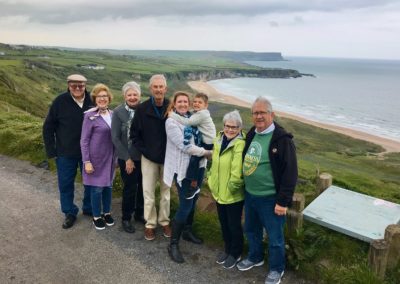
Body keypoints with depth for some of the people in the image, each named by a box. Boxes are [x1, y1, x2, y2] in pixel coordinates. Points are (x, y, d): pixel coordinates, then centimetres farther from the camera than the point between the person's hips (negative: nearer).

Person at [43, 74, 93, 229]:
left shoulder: (92, 101, -7)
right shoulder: (60, 101, -11)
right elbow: (48, 127, -5)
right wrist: (51, 150, -7)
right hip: (66, 153, -1)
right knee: (65, 184, 9)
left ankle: (89, 208, 35)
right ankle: (70, 213, 27)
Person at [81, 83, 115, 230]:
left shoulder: (112, 114, 3)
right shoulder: (90, 116, -12)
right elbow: (84, 140, -11)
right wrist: (86, 161, -14)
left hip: (110, 157, 5)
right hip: (96, 158, -5)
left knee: (108, 185, 15)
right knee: (97, 187, 5)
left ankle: (107, 213, 32)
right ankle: (97, 217, 23)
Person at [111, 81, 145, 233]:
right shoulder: (118, 112, -10)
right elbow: (115, 137, -9)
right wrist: (127, 158, -11)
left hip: (144, 156, 3)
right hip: (128, 158, -3)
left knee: (143, 186, 14)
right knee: (130, 188, 6)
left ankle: (140, 213, 36)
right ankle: (126, 218, 26)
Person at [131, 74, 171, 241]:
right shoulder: (142, 109, -8)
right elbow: (134, 134, 0)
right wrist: (144, 151, -7)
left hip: (168, 158, 0)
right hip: (149, 158, 0)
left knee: (166, 192, 13)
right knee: (149, 193, 7)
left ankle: (164, 221, 31)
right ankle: (150, 224, 24)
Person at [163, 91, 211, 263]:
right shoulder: (171, 122, -11)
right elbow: (184, 146, -19)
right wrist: (208, 152, -16)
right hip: (182, 168, -7)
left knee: (192, 201, 18)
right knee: (185, 206, -7)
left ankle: (188, 231, 38)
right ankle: (173, 244, 6)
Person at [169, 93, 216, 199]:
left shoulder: (203, 114, -20)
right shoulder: (195, 112, 11)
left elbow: (187, 122, -26)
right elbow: (189, 121, 3)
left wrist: (172, 114, -24)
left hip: (209, 143, -11)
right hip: (202, 140, 11)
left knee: (194, 158, -17)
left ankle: (194, 185, -6)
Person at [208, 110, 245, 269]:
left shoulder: (240, 144, -22)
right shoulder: (219, 140, 3)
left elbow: (237, 171, -28)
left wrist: (232, 186, -18)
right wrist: (212, 182, 12)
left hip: (234, 195, -7)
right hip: (219, 192, 7)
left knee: (234, 225, 11)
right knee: (223, 223, 21)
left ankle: (236, 253, 32)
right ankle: (227, 249, 42)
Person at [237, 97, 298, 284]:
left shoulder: (282, 139, -18)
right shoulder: (251, 134, 4)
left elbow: (290, 172, -19)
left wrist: (283, 201, -19)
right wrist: (245, 188, 16)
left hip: (270, 199, -7)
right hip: (250, 195, 7)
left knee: (274, 237, 10)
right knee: (251, 230, 23)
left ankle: (276, 269, 32)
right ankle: (255, 257, 47)